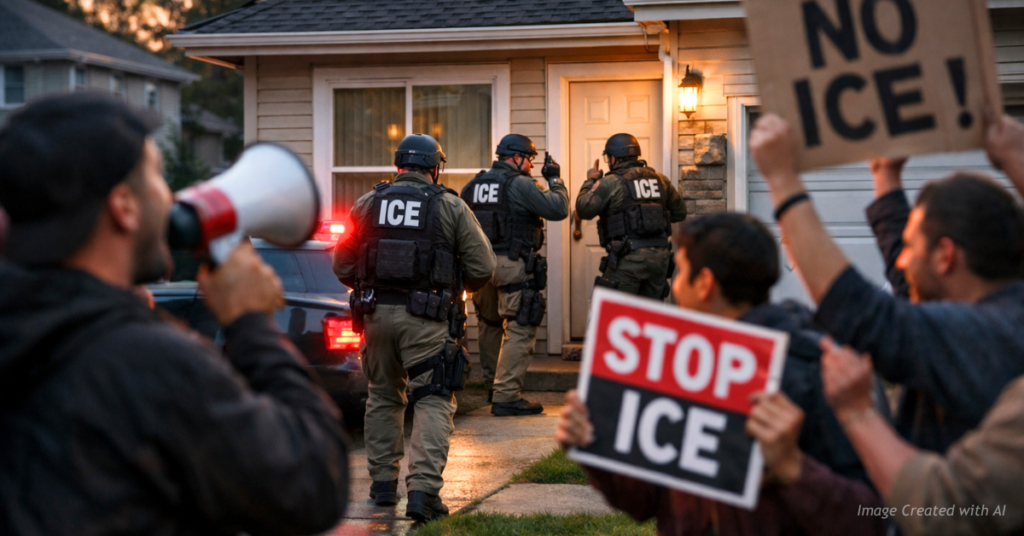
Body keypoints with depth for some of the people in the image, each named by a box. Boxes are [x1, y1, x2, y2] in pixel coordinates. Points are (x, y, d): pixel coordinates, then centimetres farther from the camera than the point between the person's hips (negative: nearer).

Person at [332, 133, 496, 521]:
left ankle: (383, 484, 24)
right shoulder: (451, 206, 0)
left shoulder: (367, 205, 7)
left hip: (378, 314, 3)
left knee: (383, 396, 19)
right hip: (426, 318, -3)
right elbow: (482, 268, -3)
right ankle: (423, 489, -14)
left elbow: (342, 265, 10)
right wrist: (459, 286, 18)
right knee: (433, 401, -1)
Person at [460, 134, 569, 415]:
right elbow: (559, 209, -11)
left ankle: (492, 387, 35)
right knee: (520, 330, -5)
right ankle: (506, 396, -11)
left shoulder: (473, 185, 12)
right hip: (513, 265, -7)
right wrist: (554, 179, 3)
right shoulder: (520, 184, -9)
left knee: (489, 324, 21)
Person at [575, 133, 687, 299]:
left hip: (628, 258, -5)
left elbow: (584, 210, -3)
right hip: (660, 256, 5)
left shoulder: (611, 182, -5)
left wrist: (591, 180, 11)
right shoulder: (661, 180, 10)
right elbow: (679, 213, 16)